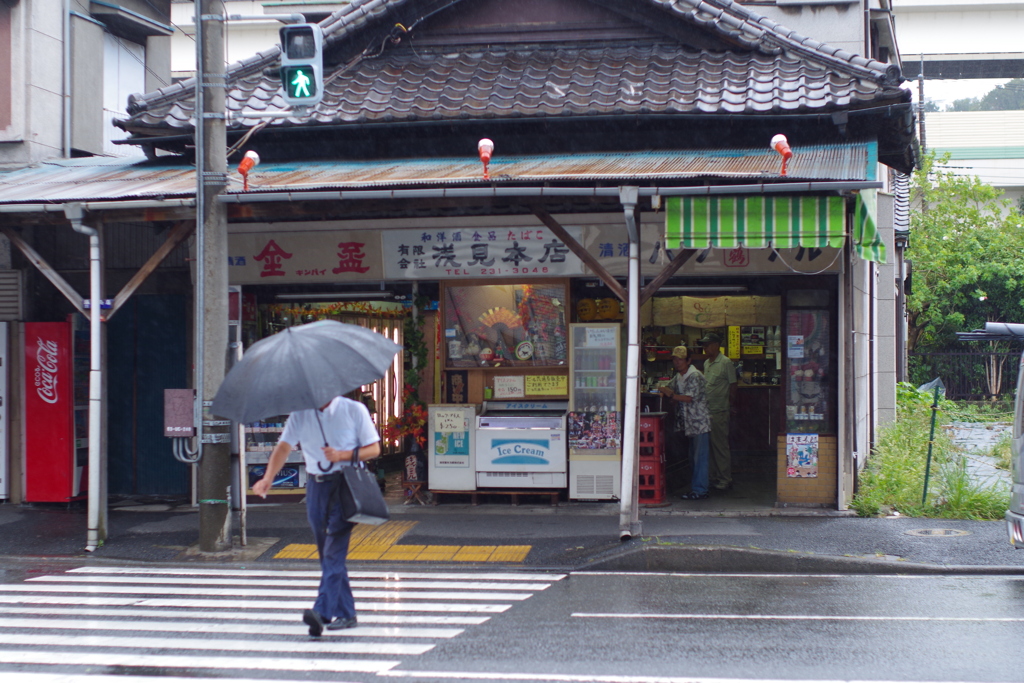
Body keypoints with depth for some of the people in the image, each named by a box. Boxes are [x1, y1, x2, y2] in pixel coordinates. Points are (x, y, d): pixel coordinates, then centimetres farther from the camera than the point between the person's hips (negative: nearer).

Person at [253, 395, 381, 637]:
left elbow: (374, 448, 0)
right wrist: (268, 478, -17)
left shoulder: (354, 410, -2)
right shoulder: (300, 414, 7)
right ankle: (345, 613, 16)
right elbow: (284, 446, -1)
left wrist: (343, 455, -16)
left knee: (334, 551, -16)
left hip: (345, 484, -5)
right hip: (316, 485, 5)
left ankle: (322, 611, -26)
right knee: (327, 553, 8)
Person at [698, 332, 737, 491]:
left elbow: (732, 386, -6)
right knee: (710, 446, 11)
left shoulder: (726, 363, -8)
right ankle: (714, 477, 18)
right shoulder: (706, 363, 15)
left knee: (720, 446, -4)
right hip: (706, 411, 8)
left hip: (720, 412, -8)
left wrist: (731, 405, -6)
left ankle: (725, 480, 1)